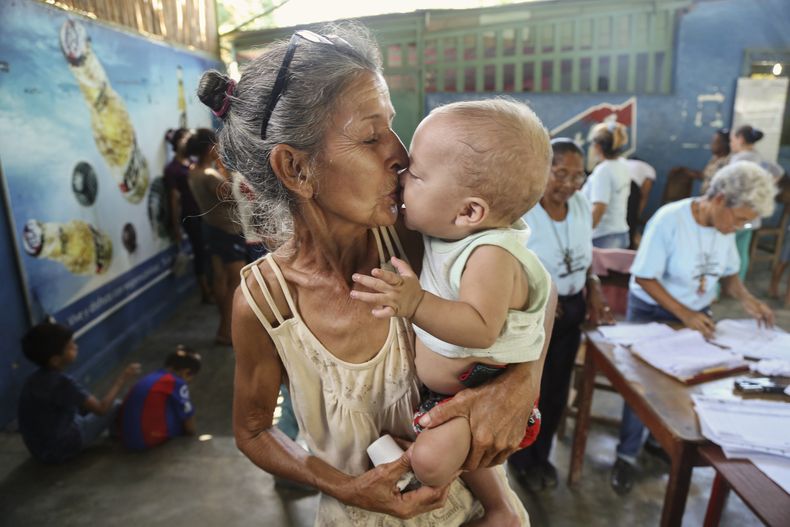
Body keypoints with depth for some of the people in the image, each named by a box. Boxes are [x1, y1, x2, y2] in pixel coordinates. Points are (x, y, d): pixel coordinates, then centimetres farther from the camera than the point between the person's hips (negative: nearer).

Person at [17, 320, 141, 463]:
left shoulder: (37, 378, -1)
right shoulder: (62, 382, -27)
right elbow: (101, 409, -24)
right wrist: (122, 379, -17)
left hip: (40, 447, 8)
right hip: (60, 449, -8)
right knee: (116, 407, -2)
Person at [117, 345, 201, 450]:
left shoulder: (150, 377, 12)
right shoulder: (177, 383, -9)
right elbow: (188, 414, 3)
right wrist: (191, 432, 21)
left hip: (126, 439, 7)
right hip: (149, 438, -7)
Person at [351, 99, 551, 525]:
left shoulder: (491, 255, -29)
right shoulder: (447, 232, -4)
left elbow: (480, 329, -40)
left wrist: (416, 304, -52)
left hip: (481, 390, -8)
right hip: (437, 384, 9)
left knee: (432, 456, -23)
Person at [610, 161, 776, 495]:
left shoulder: (725, 226, -6)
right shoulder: (669, 220, -25)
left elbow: (728, 273, 7)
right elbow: (645, 278, -23)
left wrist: (746, 299, -11)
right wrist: (683, 314, -27)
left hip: (697, 314, 6)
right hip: (653, 313, -6)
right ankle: (627, 455, 17)